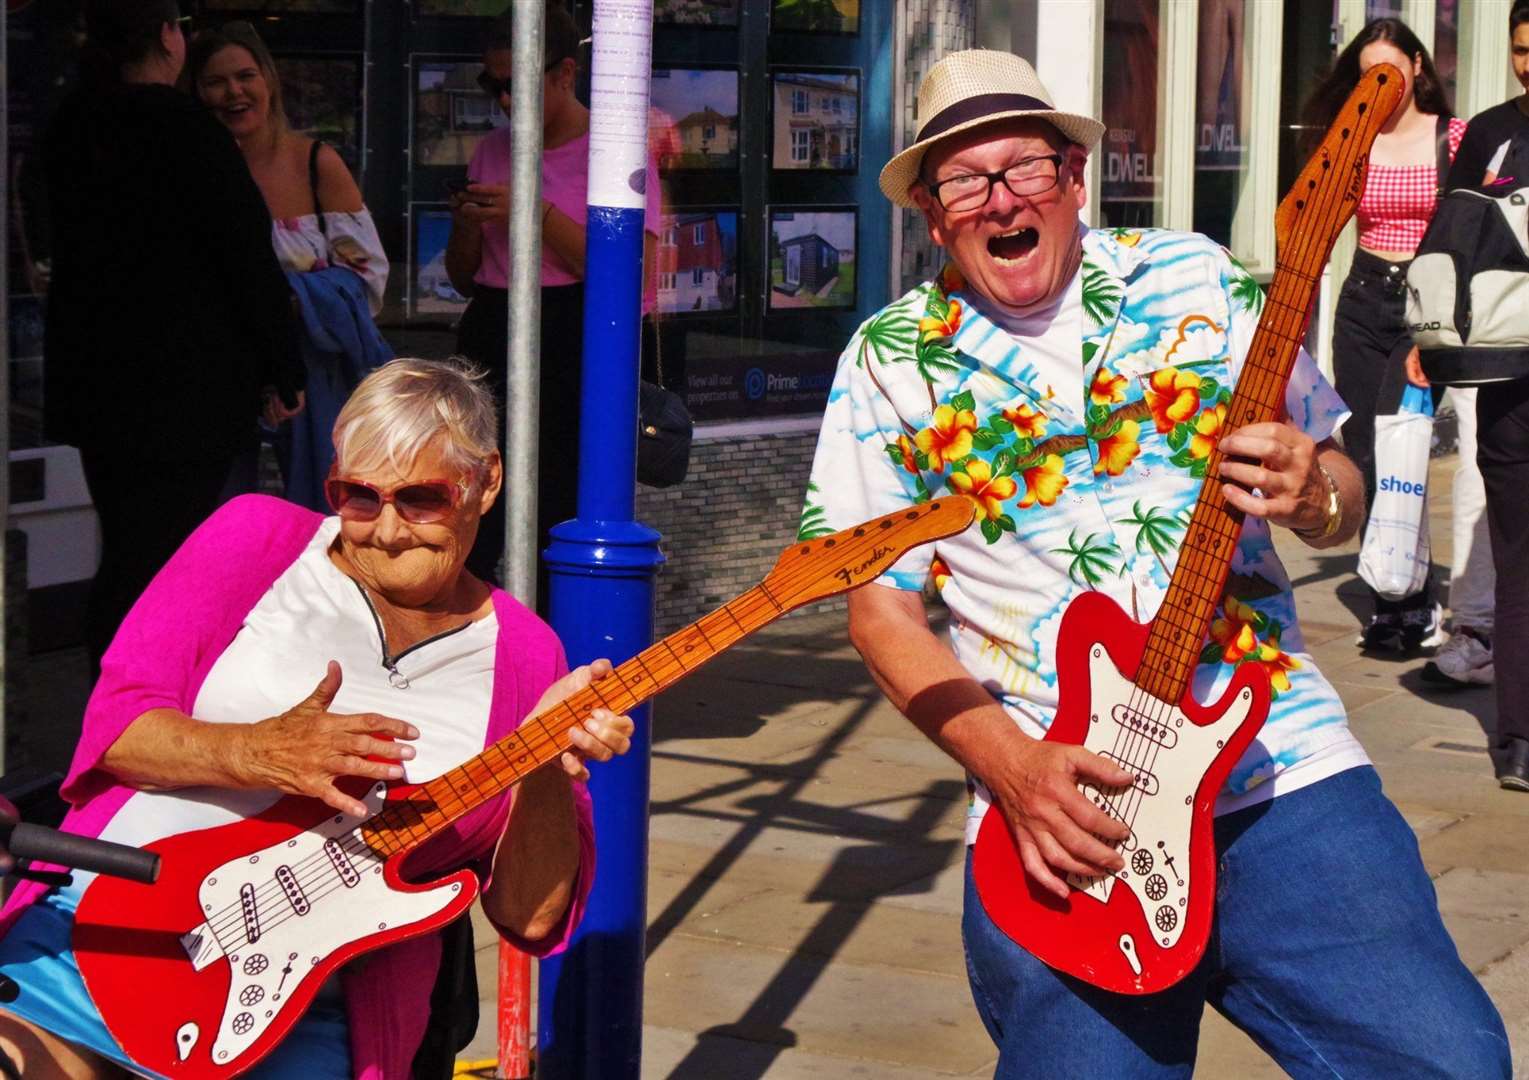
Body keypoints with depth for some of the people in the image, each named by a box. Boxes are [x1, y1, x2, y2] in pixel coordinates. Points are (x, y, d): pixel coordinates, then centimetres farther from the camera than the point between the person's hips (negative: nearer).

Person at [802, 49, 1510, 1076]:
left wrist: (1311, 495, -11)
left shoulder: (1200, 281, 8)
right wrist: (1007, 761, -10)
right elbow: (881, 606, 5)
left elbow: (1345, 501, 14)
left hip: (1280, 759, 1)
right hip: (1054, 799, 0)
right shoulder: (891, 361, 6)